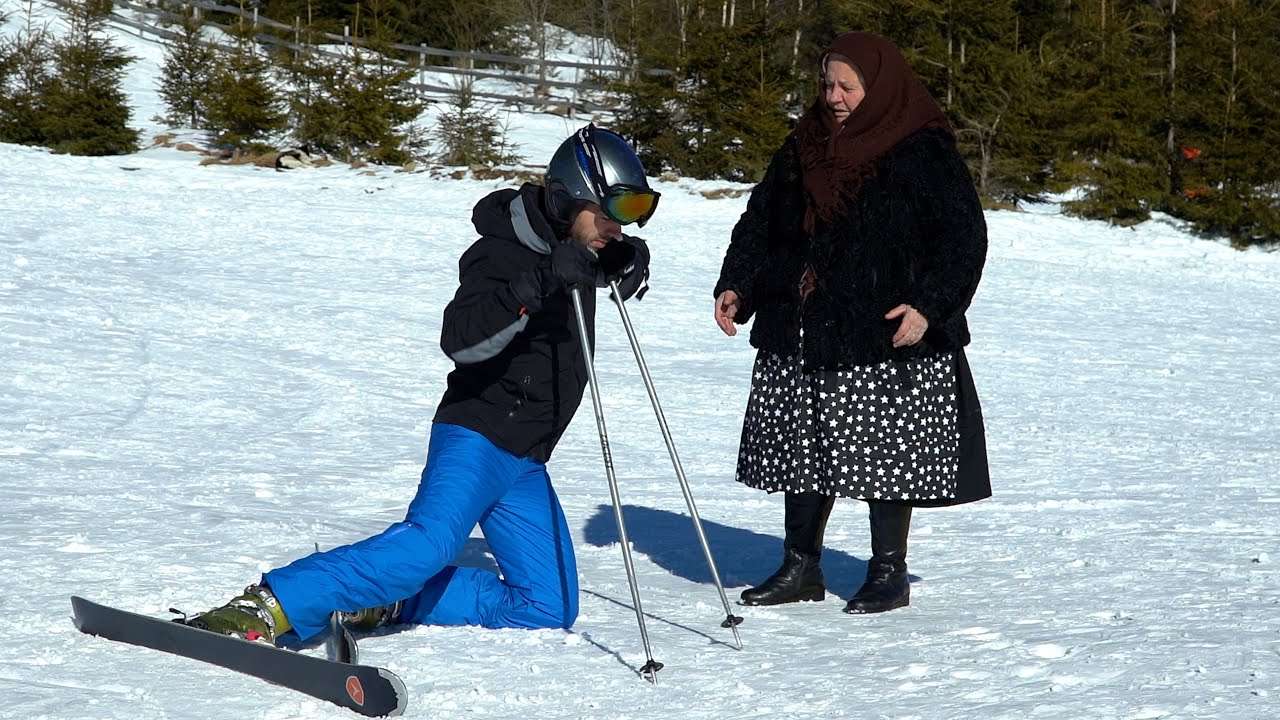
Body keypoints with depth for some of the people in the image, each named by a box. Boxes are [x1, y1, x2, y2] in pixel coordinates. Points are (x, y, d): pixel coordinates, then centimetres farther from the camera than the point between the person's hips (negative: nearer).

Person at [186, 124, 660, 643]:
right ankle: (269, 606, -35)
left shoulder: (576, 247, 10)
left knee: (549, 609, 3)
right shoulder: (502, 254, -13)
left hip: (524, 464, 9)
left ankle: (384, 598, 2)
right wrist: (536, 285, -40)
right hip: (476, 436, -9)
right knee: (430, 542, -35)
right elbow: (461, 341, -28)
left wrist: (628, 261, 6)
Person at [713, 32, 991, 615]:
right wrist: (736, 287, 3)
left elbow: (964, 238, -9)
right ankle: (800, 567, 22)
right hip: (800, 338, 6)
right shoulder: (802, 150, 12)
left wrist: (929, 306, -20)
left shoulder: (924, 156, -7)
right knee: (801, 450, 10)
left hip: (887, 340, -6)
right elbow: (759, 222, 17)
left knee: (883, 454, 0)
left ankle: (888, 574, 13)